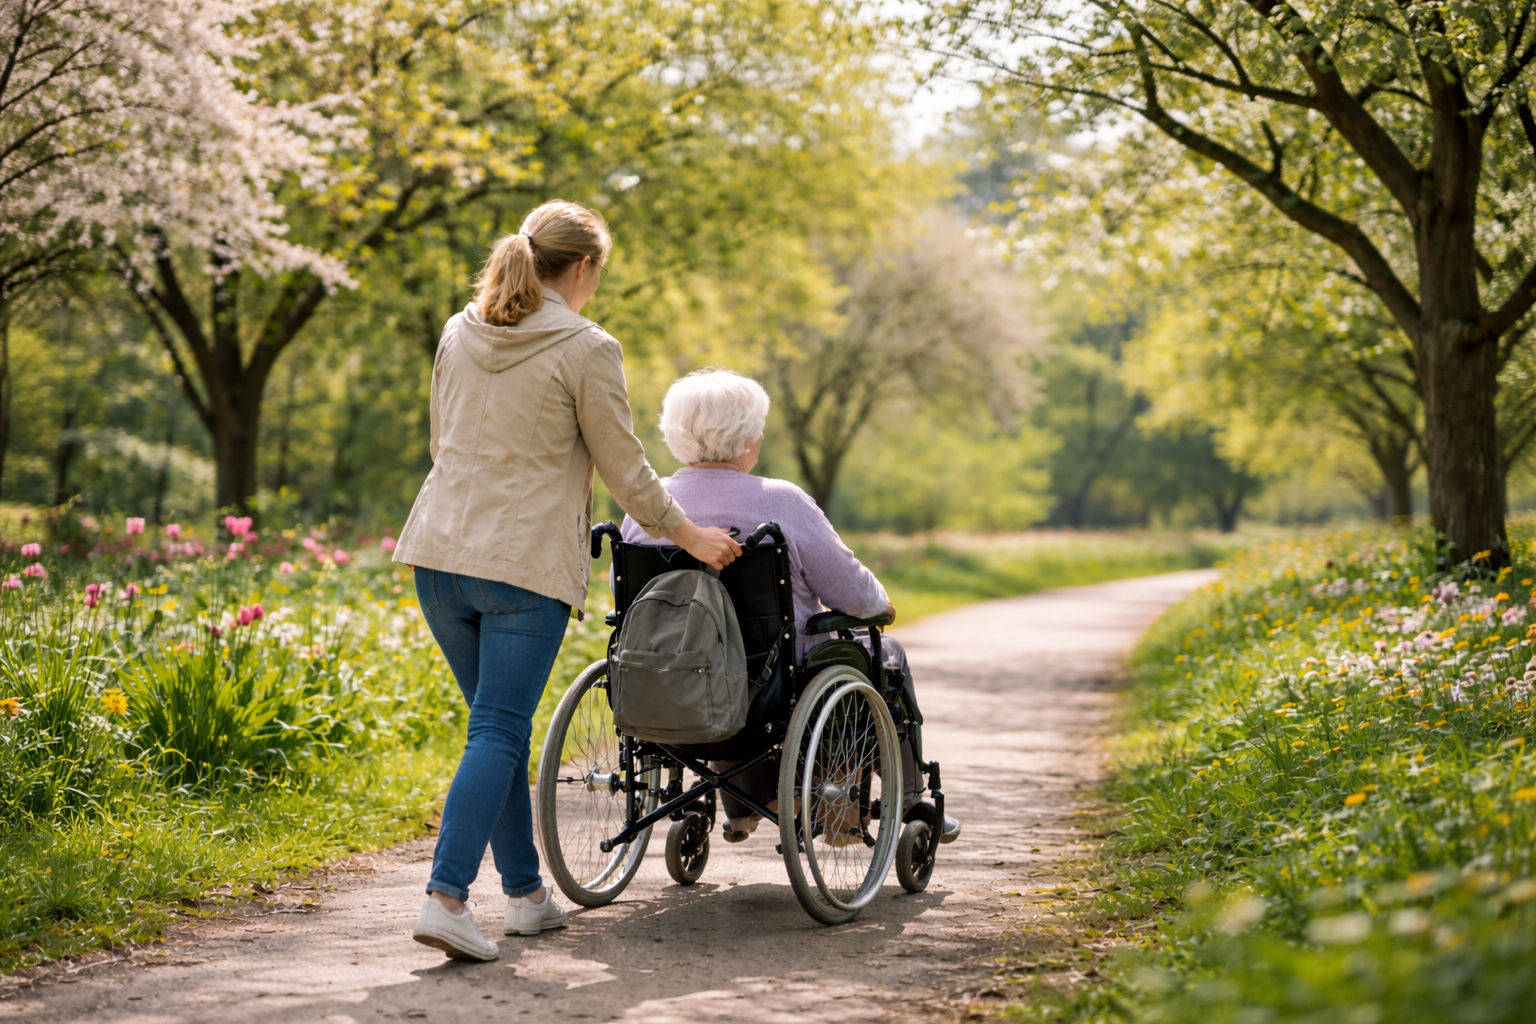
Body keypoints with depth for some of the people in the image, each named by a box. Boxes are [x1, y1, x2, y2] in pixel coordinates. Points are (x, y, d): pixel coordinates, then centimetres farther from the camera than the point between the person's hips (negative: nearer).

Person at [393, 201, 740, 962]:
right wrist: (691, 536, 11)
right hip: (526, 563, -6)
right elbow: (626, 472, -3)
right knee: (498, 733, -5)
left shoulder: (460, 334, 10)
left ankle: (525, 892, 21)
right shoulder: (586, 349, -8)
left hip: (440, 552, 6)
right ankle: (445, 895, -15)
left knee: (501, 725, 15)